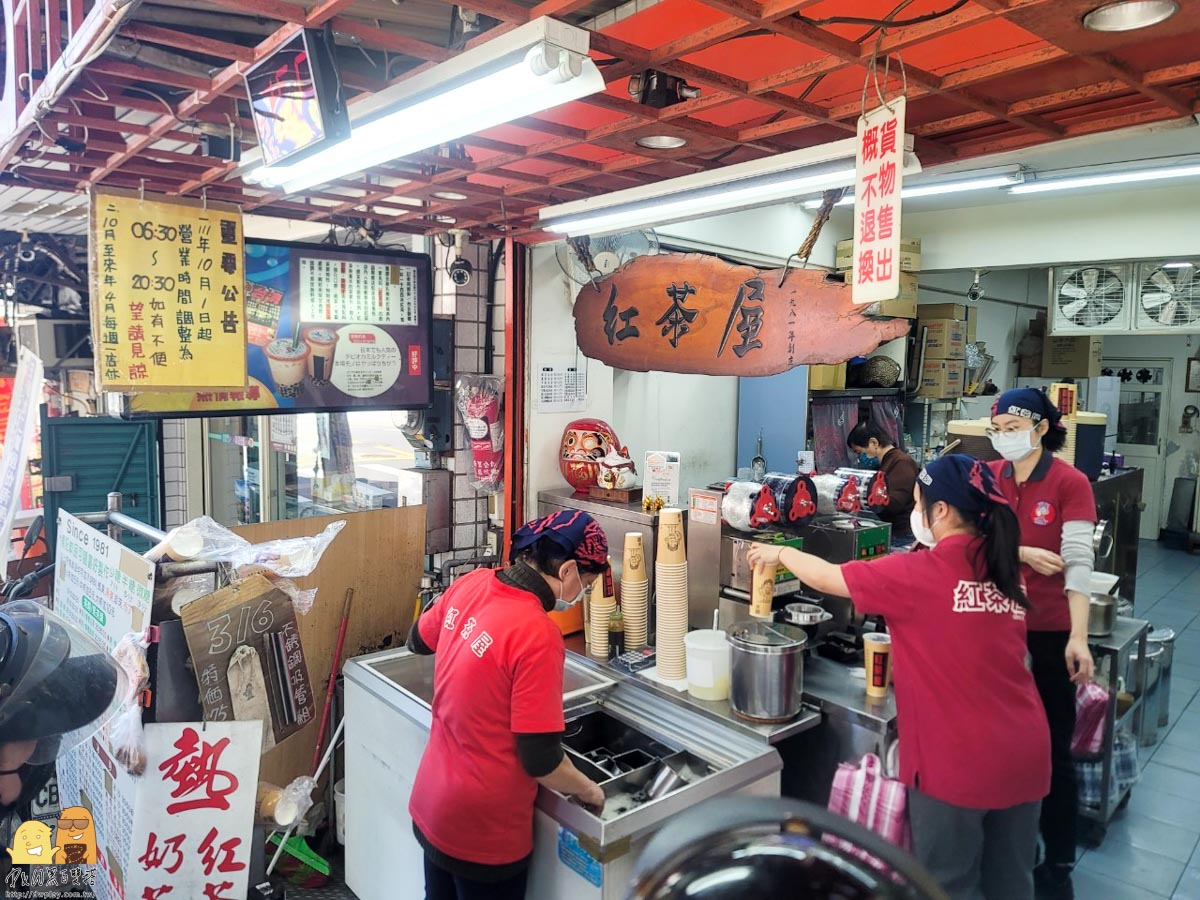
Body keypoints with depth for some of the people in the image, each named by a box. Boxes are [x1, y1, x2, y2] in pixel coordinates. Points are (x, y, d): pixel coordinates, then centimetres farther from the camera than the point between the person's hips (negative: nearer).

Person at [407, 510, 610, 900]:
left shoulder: (470, 584, -8)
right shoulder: (537, 636, -29)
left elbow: (418, 640, 12)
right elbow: (541, 760, -24)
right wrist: (588, 791, -6)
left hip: (429, 805, 7)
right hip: (484, 831, -7)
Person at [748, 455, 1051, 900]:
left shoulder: (920, 573, -15)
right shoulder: (1004, 570, 4)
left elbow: (828, 578, -4)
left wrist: (780, 553, 13)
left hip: (960, 759, -6)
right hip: (1024, 750, 7)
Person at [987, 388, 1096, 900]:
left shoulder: (1070, 483, -11)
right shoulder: (989, 477, 1)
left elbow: (1079, 560, -16)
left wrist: (1078, 637, -22)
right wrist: (1024, 554, -19)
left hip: (1050, 630, -3)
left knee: (1053, 746, 8)